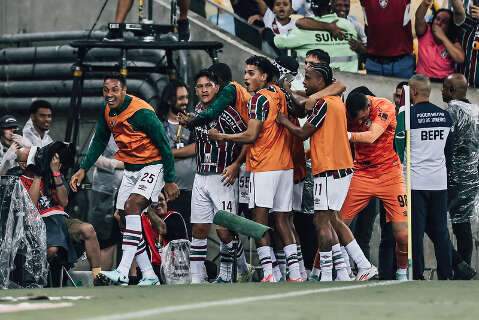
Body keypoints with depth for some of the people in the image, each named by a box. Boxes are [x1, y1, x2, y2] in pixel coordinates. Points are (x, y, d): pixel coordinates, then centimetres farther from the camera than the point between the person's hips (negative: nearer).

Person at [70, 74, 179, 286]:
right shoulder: (107, 112, 0)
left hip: (153, 165, -9)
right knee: (124, 219, 4)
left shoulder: (142, 112, -22)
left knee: (132, 205, -28)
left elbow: (164, 146, -16)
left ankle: (122, 273, -36)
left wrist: (170, 180, -13)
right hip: (131, 170, 9)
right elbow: (99, 141, 16)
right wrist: (83, 169, 8)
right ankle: (149, 276, 13)